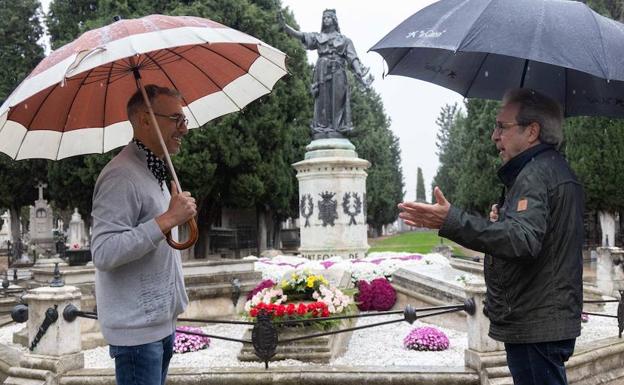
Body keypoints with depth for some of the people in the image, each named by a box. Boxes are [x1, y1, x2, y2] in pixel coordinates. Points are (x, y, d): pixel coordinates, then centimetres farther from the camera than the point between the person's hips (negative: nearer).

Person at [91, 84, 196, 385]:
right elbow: (104, 253, -27)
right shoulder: (122, 176, -18)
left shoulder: (155, 173, 14)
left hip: (162, 322, 10)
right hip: (136, 329, -9)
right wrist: (169, 219, -27)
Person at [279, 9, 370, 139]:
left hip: (337, 72, -1)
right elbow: (300, 35, 6)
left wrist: (359, 73, -9)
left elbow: (352, 58, 8)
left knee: (336, 102, -9)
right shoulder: (318, 37, 21)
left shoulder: (344, 39, 19)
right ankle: (320, 134, -11)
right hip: (322, 71, 1)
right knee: (321, 102, -7)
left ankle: (336, 133, -13)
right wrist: (284, 25, -11)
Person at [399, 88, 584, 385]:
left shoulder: (535, 173, -17)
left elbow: (523, 240, -33)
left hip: (535, 328, -11)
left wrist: (452, 222, -41)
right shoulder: (558, 170, 17)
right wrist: (502, 221, 9)